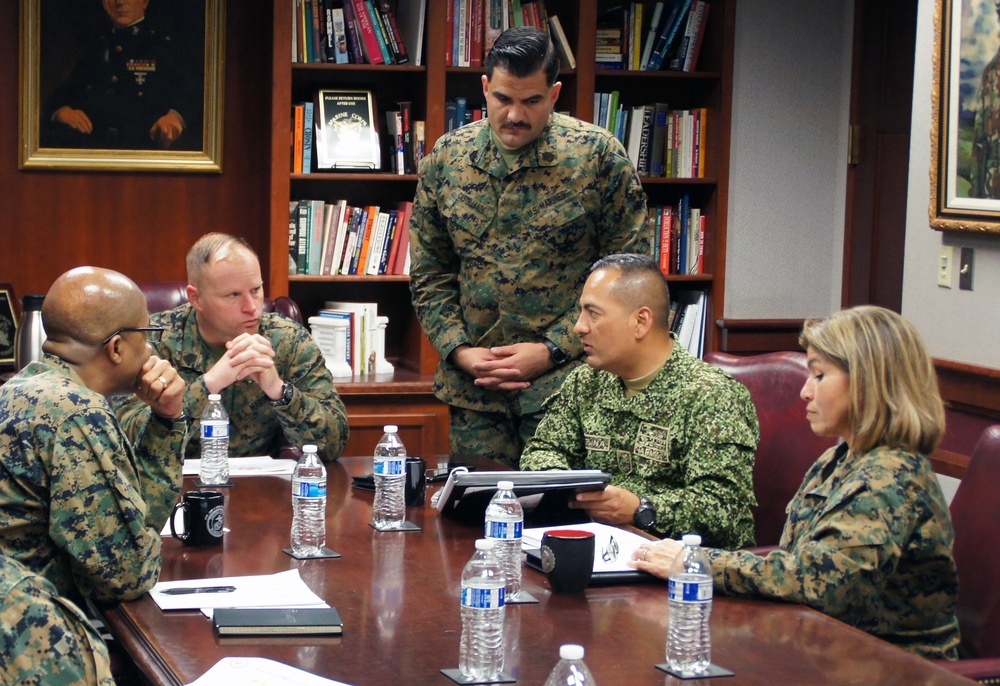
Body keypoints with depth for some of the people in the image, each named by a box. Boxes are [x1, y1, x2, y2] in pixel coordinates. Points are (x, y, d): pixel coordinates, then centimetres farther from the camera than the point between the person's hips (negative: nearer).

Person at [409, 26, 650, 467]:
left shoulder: (599, 156, -5)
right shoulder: (446, 157, 5)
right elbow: (428, 273, 11)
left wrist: (552, 351, -10)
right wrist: (458, 351, -4)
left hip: (567, 383, -3)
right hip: (473, 387, 3)